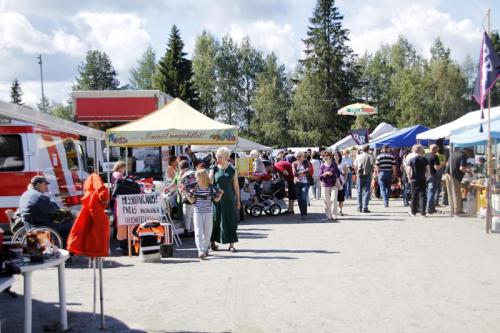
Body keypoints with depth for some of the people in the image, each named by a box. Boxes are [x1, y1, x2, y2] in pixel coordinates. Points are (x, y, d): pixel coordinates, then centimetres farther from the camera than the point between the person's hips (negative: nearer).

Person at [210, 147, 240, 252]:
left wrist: (238, 200, 4)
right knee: (216, 220, 4)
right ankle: (213, 242, 19)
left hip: (229, 199, 0)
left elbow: (236, 186, 5)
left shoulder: (232, 170, 2)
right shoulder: (214, 169, 3)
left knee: (230, 221, 1)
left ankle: (231, 244, 8)